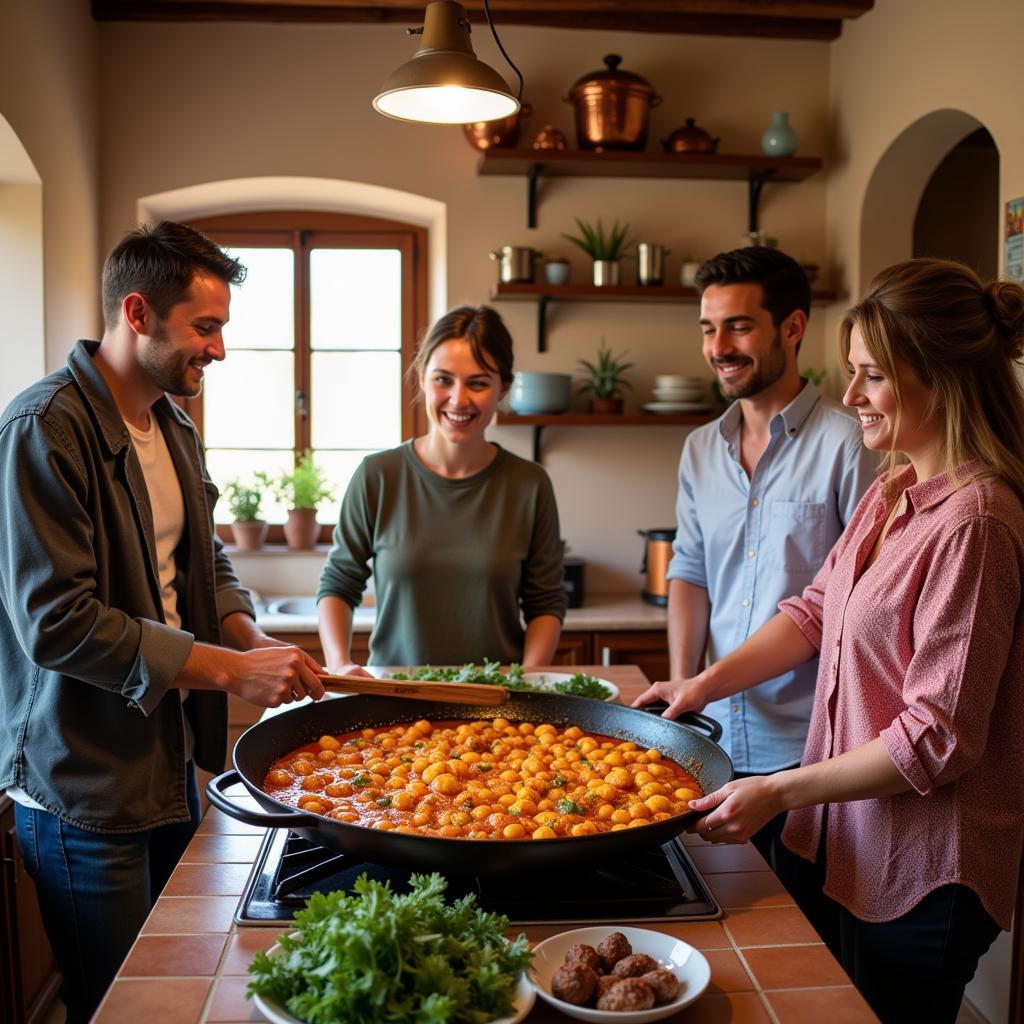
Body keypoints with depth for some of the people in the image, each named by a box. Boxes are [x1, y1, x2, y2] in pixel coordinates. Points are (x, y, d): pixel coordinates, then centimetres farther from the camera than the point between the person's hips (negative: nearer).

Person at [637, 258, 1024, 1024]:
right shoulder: (890, 495, 6)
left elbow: (940, 737, -24)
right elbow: (816, 610, 11)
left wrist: (780, 794, -20)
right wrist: (703, 685, 1)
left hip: (918, 879, -8)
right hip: (839, 846, 8)